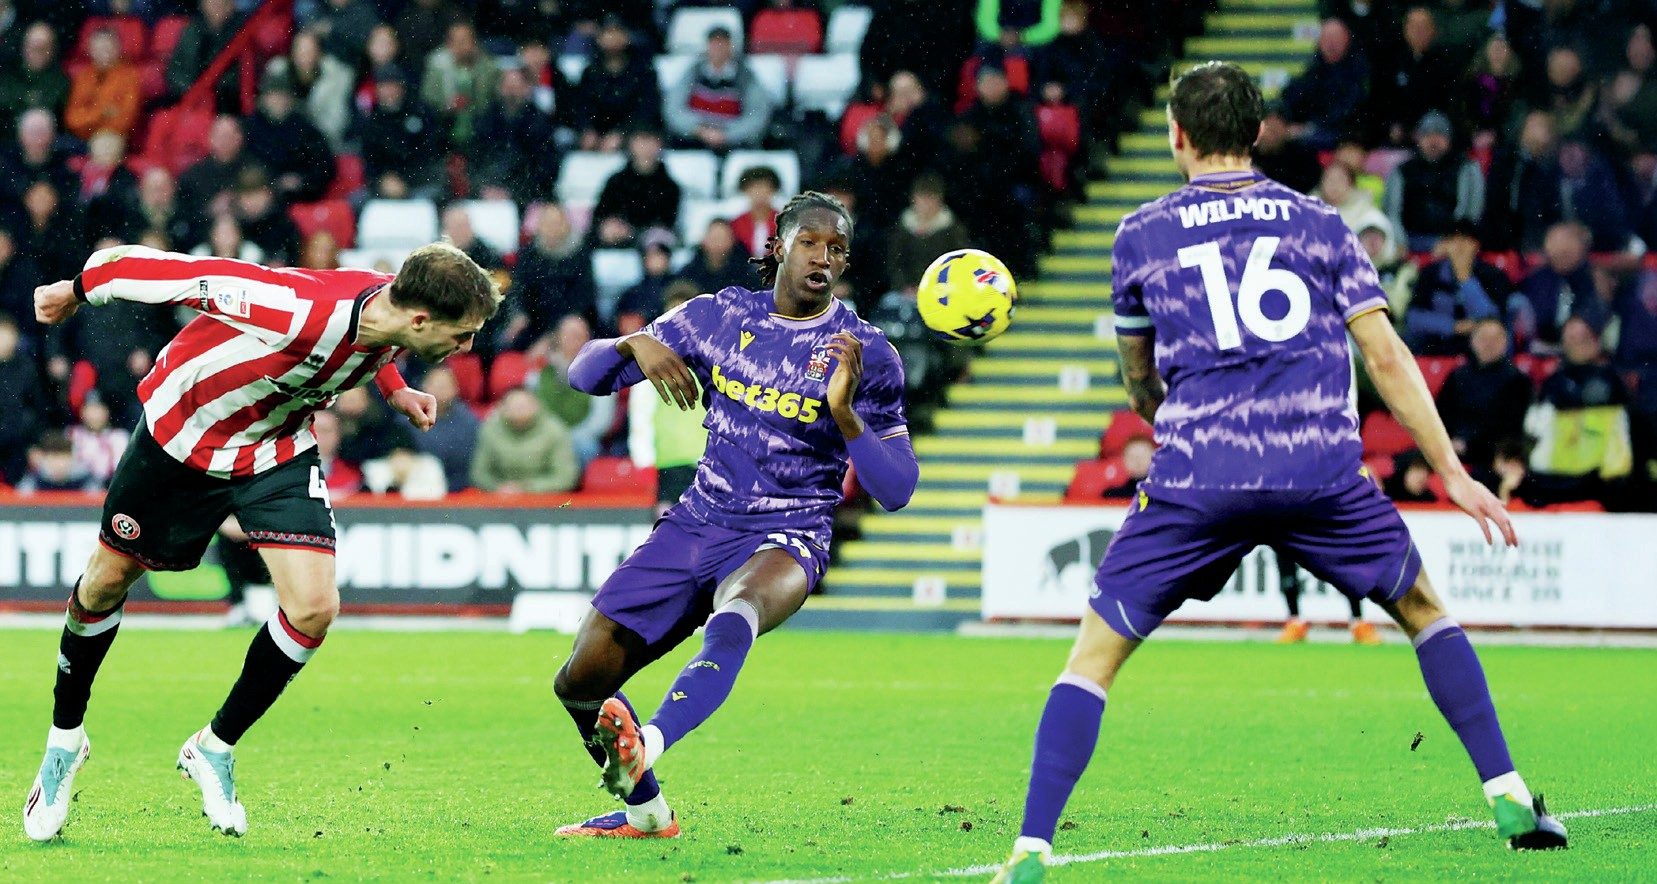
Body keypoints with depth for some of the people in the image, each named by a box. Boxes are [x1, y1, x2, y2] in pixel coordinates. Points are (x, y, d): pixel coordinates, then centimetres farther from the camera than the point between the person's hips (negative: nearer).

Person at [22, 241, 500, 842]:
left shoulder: (391, 305, -19)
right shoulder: (299, 312, -41)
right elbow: (177, 273, -29)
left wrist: (395, 390, -2)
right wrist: (76, 292, -14)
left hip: (277, 448, 4)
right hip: (181, 430, -4)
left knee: (314, 607, -12)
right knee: (107, 582, 11)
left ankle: (215, 749, 10)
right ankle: (65, 740, 36)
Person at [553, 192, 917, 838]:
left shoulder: (865, 353, -2)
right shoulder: (721, 317, 6)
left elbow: (896, 490, -7)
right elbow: (584, 374, 6)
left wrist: (844, 413, -24)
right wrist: (635, 345, -17)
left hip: (784, 541, -5)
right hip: (697, 524, 5)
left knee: (736, 614, -41)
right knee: (581, 682, -2)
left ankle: (646, 747, -66)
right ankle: (643, 809, 25)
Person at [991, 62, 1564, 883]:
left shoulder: (1140, 236, 12)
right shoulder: (1319, 222, 13)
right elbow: (1386, 357, 7)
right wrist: (1451, 471, 10)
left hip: (1195, 477, -1)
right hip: (1322, 472, 1)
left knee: (1094, 654, 6)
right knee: (1424, 609, 23)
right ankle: (1510, 801, 16)